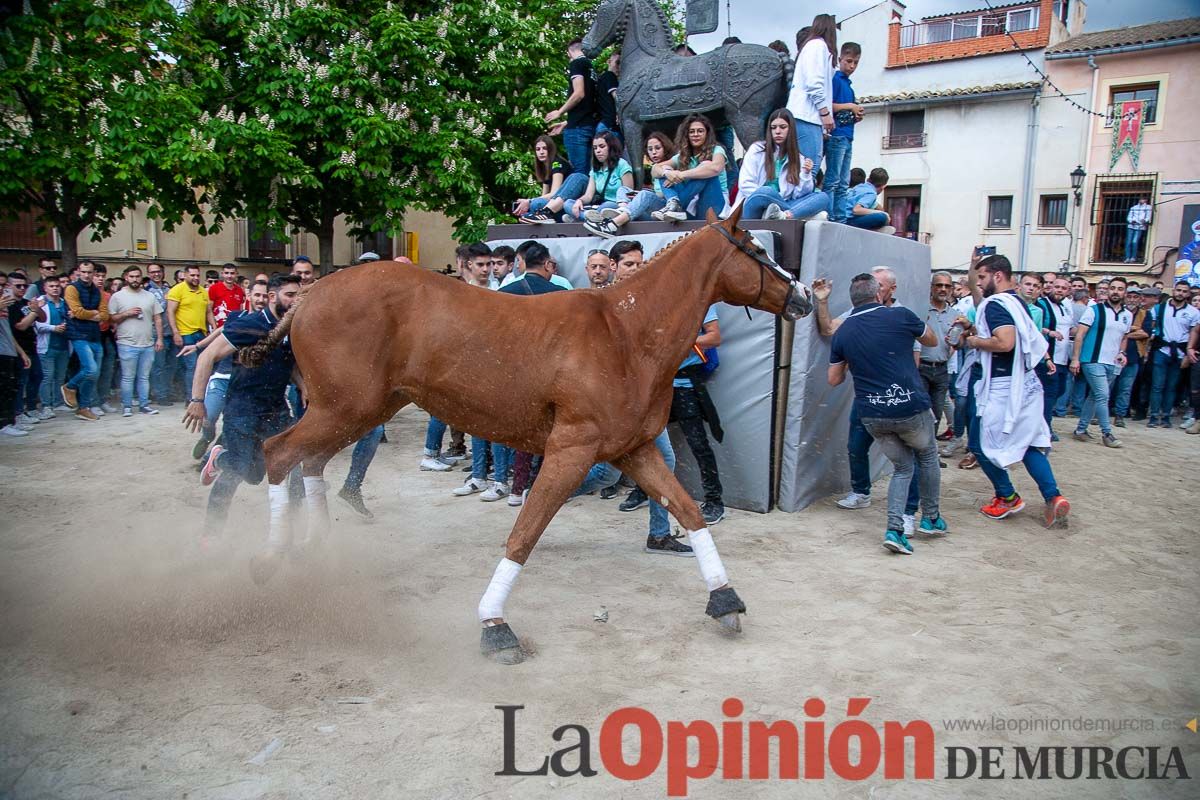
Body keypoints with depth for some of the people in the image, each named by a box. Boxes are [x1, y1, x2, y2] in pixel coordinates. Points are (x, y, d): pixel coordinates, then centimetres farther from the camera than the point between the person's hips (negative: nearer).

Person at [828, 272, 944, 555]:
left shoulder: (842, 332, 3)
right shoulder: (900, 316, -6)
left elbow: (834, 379, 10)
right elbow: (932, 341, 14)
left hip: (872, 415, 3)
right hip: (910, 407, -3)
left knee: (903, 468, 19)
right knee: (927, 456, 25)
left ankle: (895, 529, 4)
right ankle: (931, 518, 34)